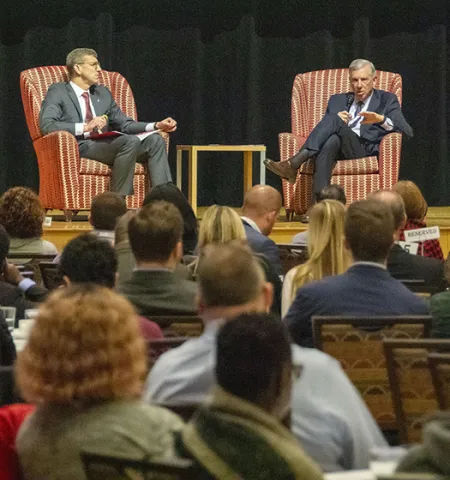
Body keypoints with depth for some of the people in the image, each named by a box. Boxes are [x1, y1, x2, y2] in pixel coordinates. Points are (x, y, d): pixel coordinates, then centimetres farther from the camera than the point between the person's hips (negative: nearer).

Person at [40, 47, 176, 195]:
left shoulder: (103, 93, 25)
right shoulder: (58, 92, 4)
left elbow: (124, 124, 23)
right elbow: (47, 125, -12)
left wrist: (157, 126, 7)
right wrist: (85, 127, -22)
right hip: (80, 147, -7)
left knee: (155, 140, -14)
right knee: (131, 141, -30)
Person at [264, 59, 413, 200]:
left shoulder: (387, 100, 16)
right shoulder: (338, 100, 29)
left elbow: (407, 132, 2)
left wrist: (381, 119, -17)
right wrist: (335, 120, -2)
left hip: (364, 150, -3)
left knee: (333, 119, -31)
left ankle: (295, 163, -46)